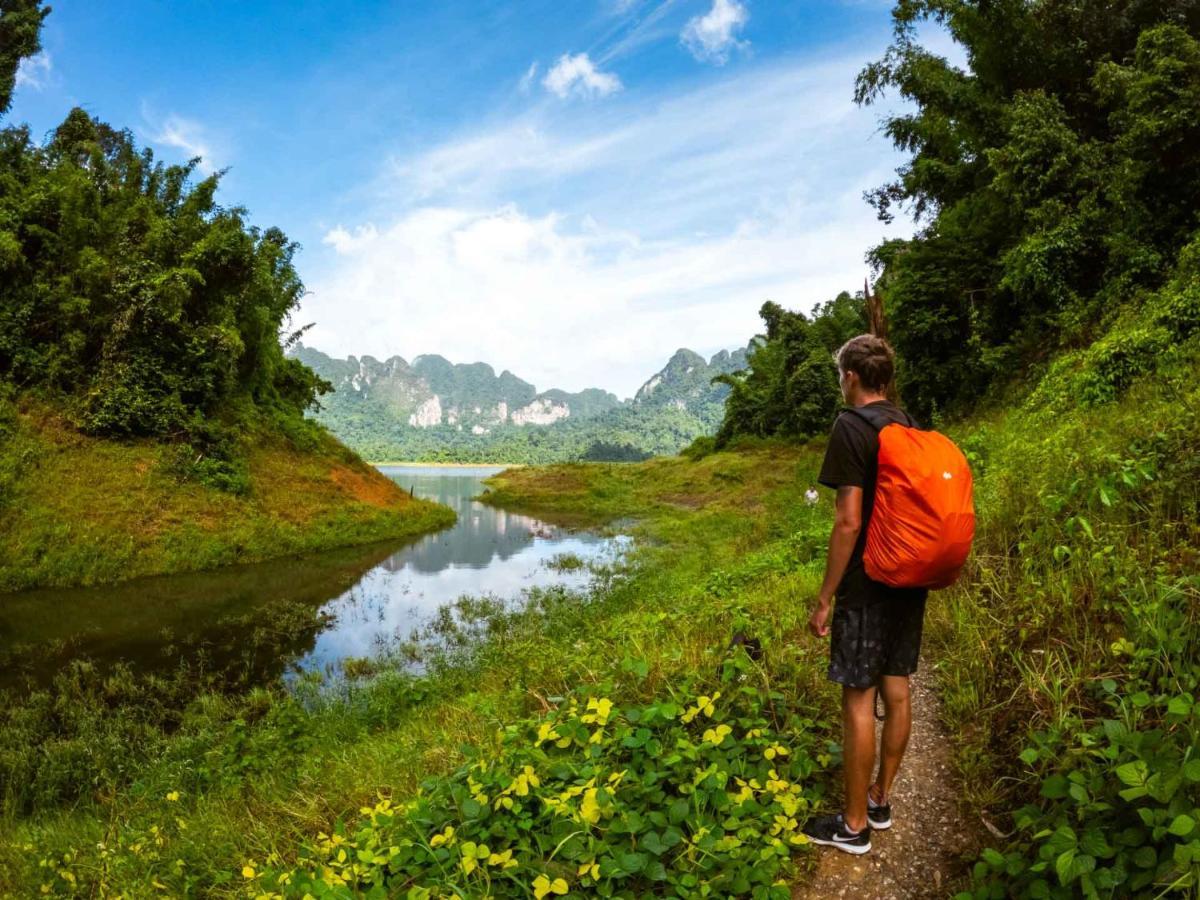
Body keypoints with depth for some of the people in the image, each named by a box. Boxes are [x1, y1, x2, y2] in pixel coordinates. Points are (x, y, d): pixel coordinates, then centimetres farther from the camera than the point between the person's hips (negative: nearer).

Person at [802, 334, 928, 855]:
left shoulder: (852, 427, -16)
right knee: (896, 691, 16)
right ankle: (880, 799, 32)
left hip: (868, 586, -8)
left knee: (858, 700, 2)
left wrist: (824, 599, -14)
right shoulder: (910, 427, 8)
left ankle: (853, 826, 14)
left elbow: (849, 522, -21)